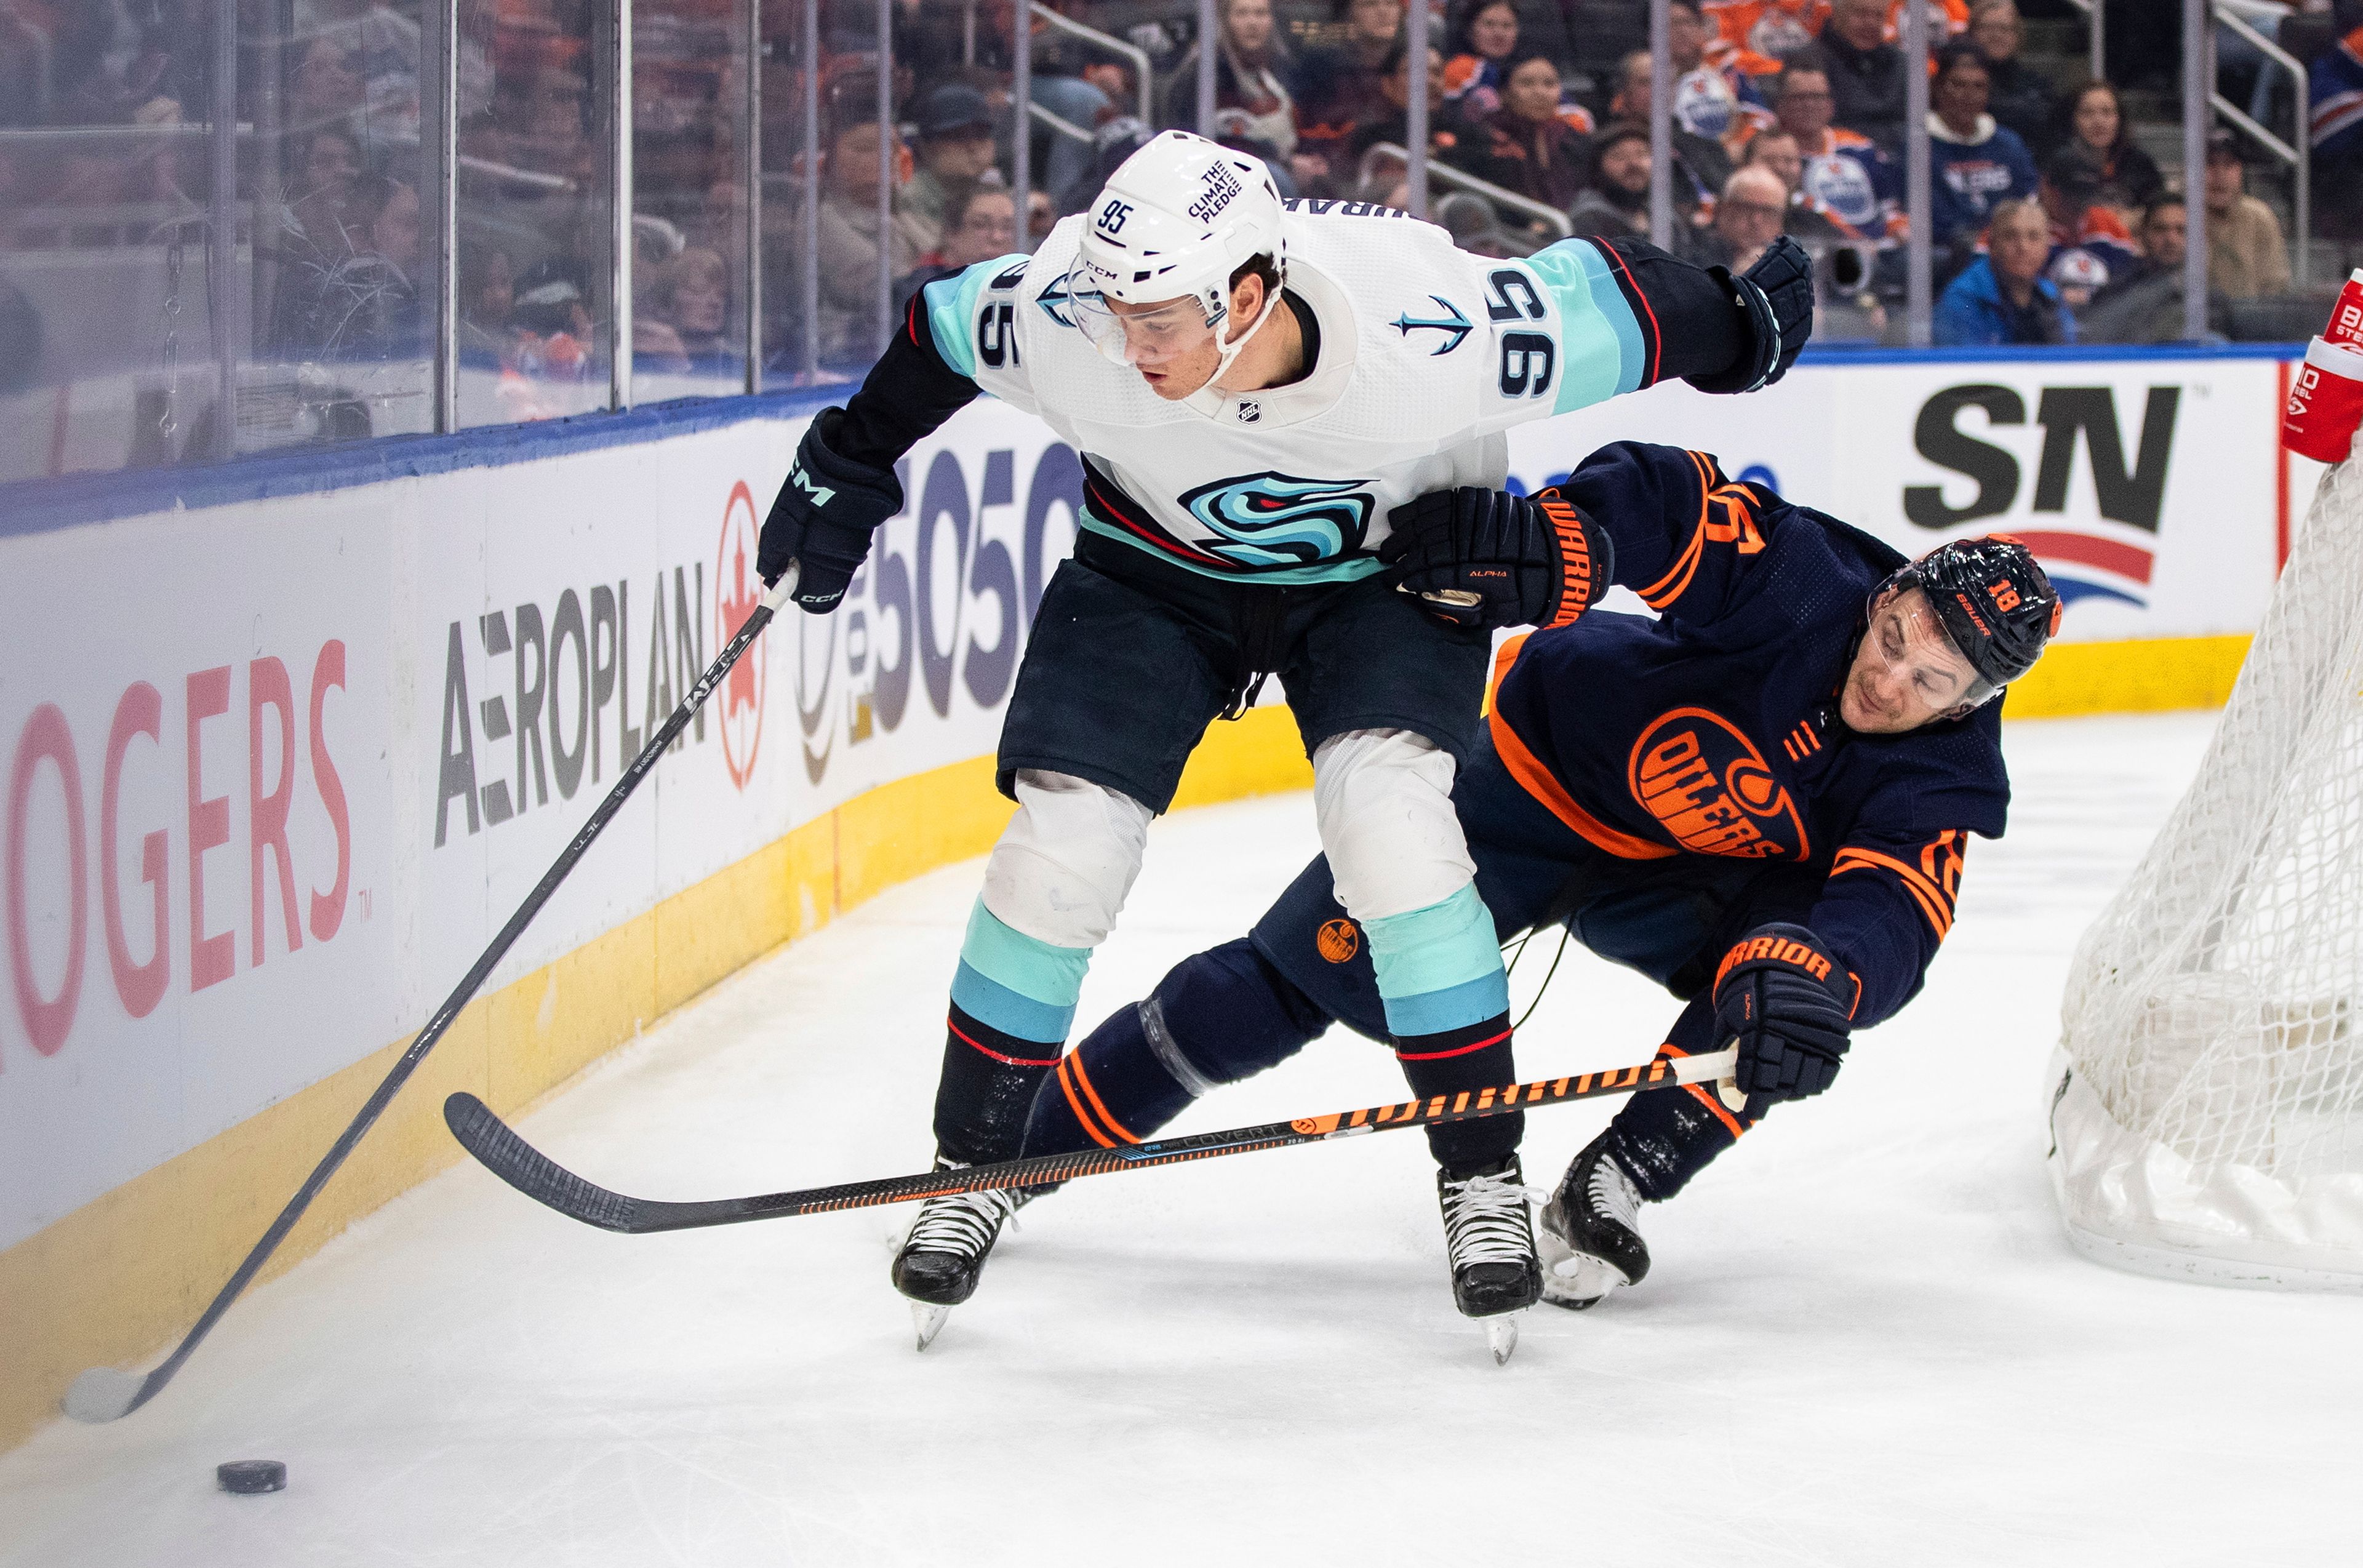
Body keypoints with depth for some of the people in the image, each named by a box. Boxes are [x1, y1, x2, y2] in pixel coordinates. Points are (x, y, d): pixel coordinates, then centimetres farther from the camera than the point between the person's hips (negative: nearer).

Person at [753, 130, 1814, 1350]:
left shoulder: (1426, 340, -38)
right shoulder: (1063, 329, -31)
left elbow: (1600, 301, -21)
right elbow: (944, 327, -9)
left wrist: (1736, 331, -3)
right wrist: (845, 467, 3)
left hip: (1385, 567, -2)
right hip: (1155, 564, 2)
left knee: (1389, 813, -24)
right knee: (1062, 839, -10)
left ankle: (1481, 1170, -9)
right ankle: (972, 1171, 9)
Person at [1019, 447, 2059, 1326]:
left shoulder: (1942, 783, -24)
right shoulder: (1806, 577, -29)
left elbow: (1888, 914, -40)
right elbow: (1660, 500, -29)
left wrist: (1814, 976, -62)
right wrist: (1526, 532, -48)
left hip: (1688, 871, 3)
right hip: (1546, 770, -3)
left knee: (1788, 974, -28)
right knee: (1314, 968, -12)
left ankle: (1608, 1193, -12)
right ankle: (1020, 1153, 0)